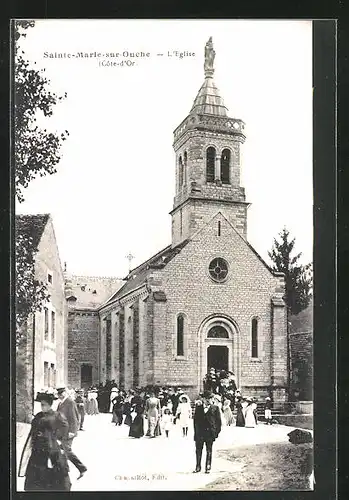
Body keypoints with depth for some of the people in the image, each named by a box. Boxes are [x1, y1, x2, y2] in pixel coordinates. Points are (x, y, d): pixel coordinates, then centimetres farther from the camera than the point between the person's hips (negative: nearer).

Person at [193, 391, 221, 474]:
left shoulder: (215, 408, 2)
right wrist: (195, 432, 3)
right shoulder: (198, 407, 7)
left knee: (209, 451, 5)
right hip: (199, 433, 2)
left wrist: (217, 432, -4)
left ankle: (208, 467, 14)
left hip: (210, 432, -2)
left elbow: (218, 421, 2)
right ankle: (198, 467, 18)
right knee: (198, 450, 7)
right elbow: (195, 420, 8)